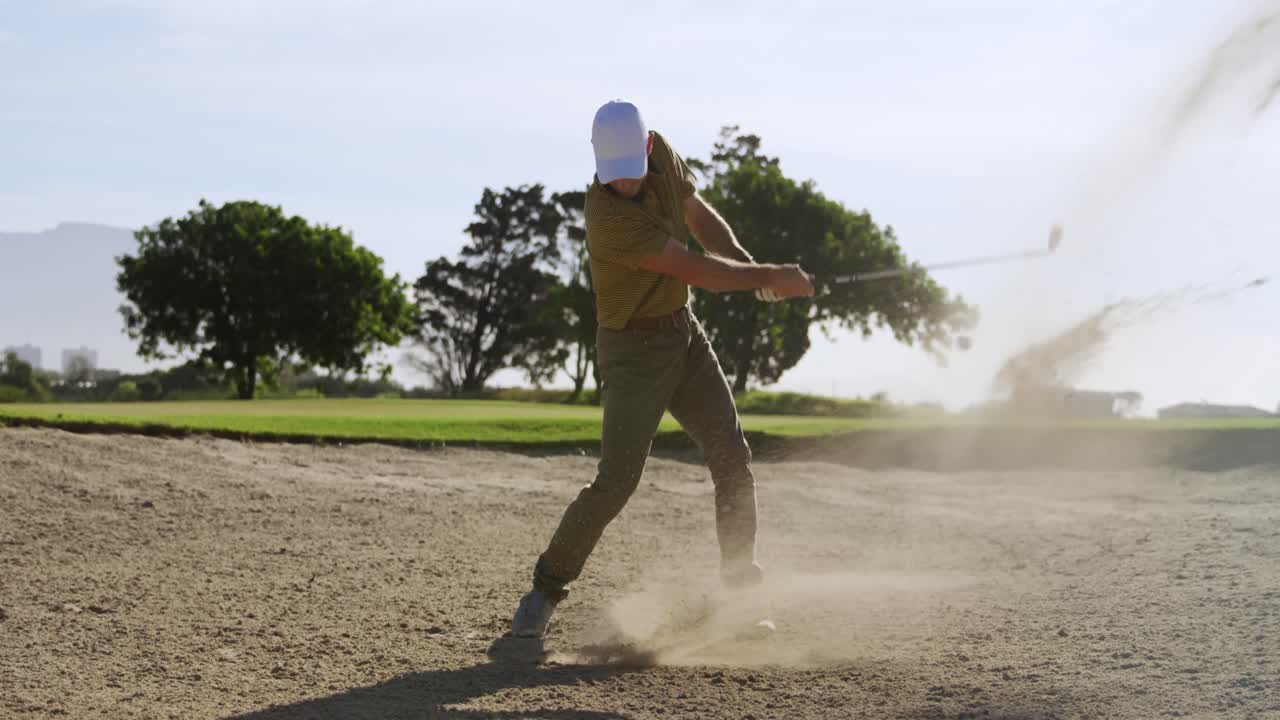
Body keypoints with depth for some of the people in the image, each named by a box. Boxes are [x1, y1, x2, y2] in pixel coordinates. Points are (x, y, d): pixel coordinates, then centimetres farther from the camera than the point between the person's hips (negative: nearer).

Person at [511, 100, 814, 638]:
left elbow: (699, 216, 10)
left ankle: (740, 591, 15)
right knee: (617, 480, -13)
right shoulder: (607, 217, -31)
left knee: (732, 456, 4)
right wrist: (771, 277, -20)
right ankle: (546, 590, 5)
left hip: (684, 333, 7)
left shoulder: (661, 153, -7)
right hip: (633, 348, -7)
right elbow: (696, 271, -27)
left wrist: (745, 262, -7)